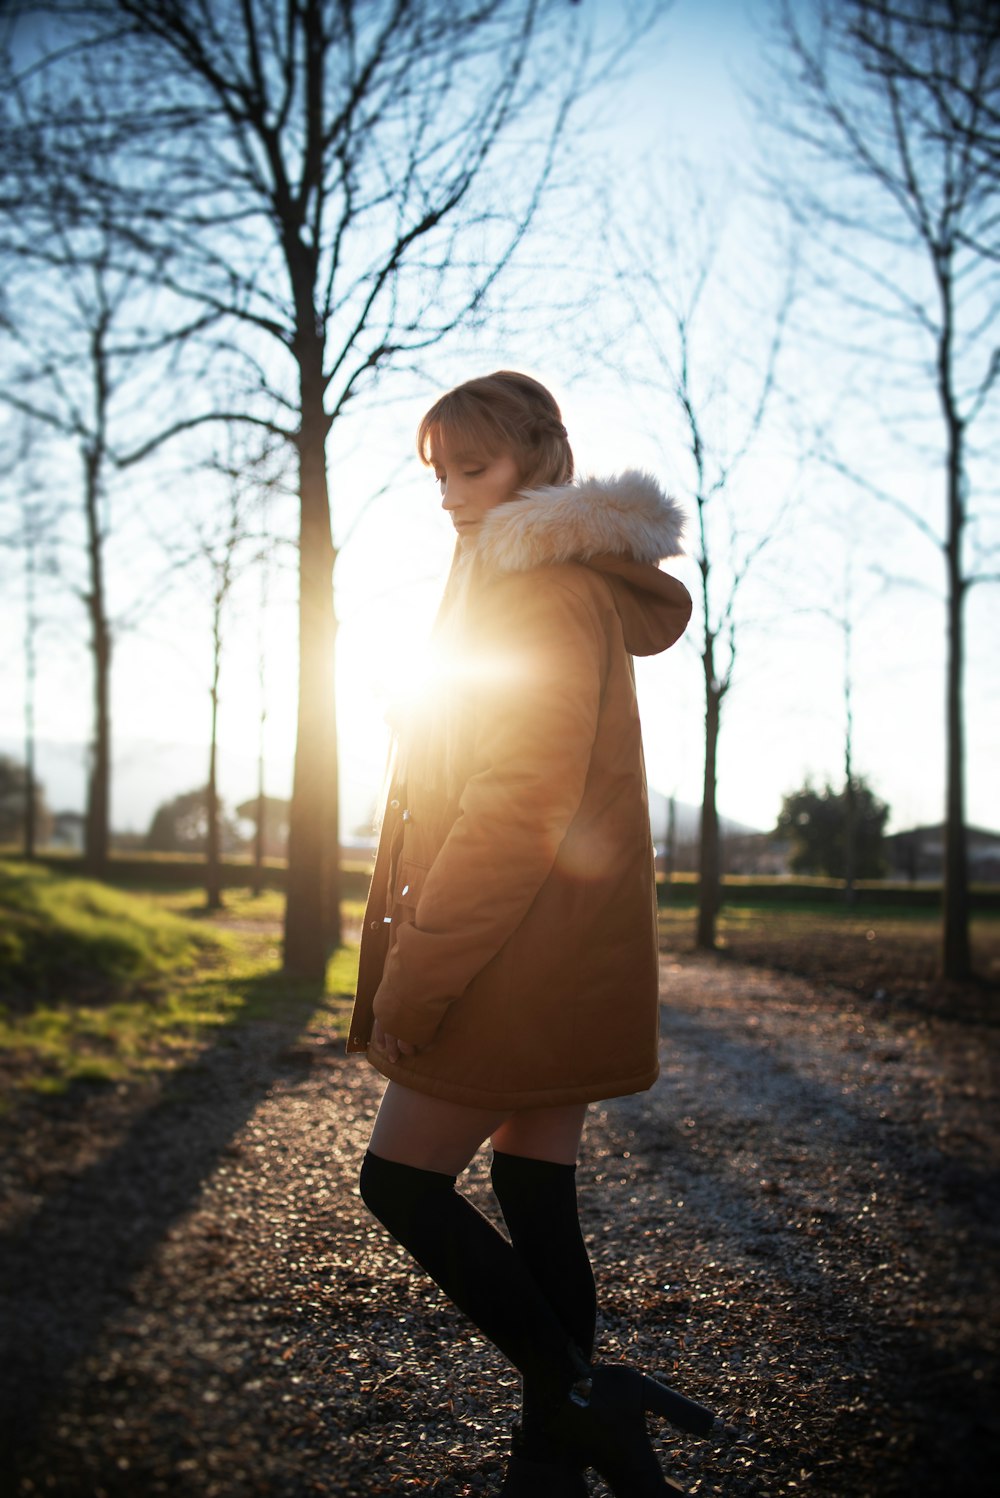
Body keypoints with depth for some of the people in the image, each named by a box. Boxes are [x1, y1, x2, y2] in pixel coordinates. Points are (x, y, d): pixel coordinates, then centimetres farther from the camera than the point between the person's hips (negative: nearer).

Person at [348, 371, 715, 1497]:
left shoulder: (545, 587, -13)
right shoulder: (570, 579, 18)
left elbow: (522, 799, -20)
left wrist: (412, 977, -18)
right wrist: (424, 959, 17)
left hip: (528, 963, -10)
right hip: (560, 964, 10)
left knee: (403, 1180, -3)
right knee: (534, 1191, 11)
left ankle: (579, 1402, 0)